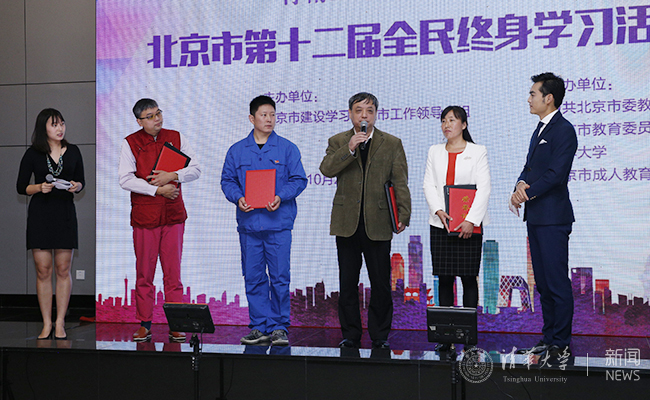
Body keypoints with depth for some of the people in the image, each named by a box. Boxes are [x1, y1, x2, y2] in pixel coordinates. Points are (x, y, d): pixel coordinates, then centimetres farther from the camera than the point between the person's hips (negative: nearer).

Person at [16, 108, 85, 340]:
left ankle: (60, 323, 7)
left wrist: (76, 186, -8)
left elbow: (82, 181, 14)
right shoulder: (33, 154, 0)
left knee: (63, 269, 0)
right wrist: (39, 187, -16)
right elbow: (21, 187, 2)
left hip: (65, 212, 1)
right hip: (40, 214, -1)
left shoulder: (73, 152, 6)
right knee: (43, 270, -1)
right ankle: (47, 324, 6)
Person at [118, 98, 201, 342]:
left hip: (173, 215, 2)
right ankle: (144, 325, 10)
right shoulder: (130, 143, 1)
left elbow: (195, 170, 7)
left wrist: (172, 176, -11)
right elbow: (125, 180, -7)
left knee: (173, 272, 2)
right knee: (144, 273, 2)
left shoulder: (176, 138, 9)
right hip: (144, 216, -2)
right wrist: (157, 189, -13)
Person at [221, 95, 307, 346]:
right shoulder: (237, 151, 10)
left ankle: (279, 327, 5)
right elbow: (227, 180, 11)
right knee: (253, 278, 5)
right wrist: (238, 198, -8)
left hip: (278, 224, -2)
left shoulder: (287, 149, 5)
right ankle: (259, 327, 13)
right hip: (248, 222, 2)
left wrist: (281, 197, -14)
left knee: (280, 277, -4)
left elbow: (299, 180, 2)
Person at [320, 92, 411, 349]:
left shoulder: (392, 144, 7)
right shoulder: (337, 142, 9)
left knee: (381, 284, 2)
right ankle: (350, 335, 16)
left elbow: (400, 183, 2)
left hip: (378, 223, -1)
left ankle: (380, 336, 12)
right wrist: (349, 149, -20)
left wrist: (403, 215, -7)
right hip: (347, 222, 1)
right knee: (348, 283, 6)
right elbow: (326, 170, -8)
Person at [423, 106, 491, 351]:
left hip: (469, 225, -3)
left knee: (468, 277, -1)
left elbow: (484, 188, -5)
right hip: (441, 224, 3)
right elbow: (429, 185, 6)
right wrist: (438, 211, -12)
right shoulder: (435, 152, 14)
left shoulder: (478, 152, 4)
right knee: (444, 279, 3)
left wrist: (471, 220, -16)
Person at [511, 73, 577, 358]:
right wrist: (521, 184, -4)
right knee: (543, 283, 13)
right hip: (536, 216, 10)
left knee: (557, 283, -6)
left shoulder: (564, 130, -11)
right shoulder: (540, 129, 19)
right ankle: (549, 339, 20)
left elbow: (556, 173, -18)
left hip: (553, 218, -10)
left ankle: (561, 344, -1)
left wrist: (527, 194, -13)